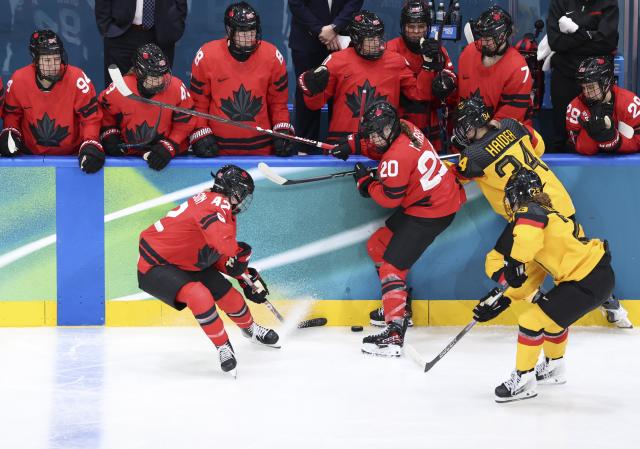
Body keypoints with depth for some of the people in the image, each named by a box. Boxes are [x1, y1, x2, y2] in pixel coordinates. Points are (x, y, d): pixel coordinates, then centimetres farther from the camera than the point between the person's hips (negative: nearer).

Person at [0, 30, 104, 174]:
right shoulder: (19, 80, -9)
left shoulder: (77, 79, -17)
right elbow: (12, 113, 9)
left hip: (72, 154, -1)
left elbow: (90, 116, -10)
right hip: (30, 155, 1)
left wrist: (90, 145, -24)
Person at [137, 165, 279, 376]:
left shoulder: (224, 211, 7)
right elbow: (217, 232, -45)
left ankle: (250, 329, 40)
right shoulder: (216, 202, -24)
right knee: (199, 295, -31)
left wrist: (247, 277, 10)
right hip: (156, 266, -10)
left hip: (186, 264, 10)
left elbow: (219, 256, 15)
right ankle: (224, 348, -16)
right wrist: (235, 254, -42)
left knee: (227, 293, 11)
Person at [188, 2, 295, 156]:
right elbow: (198, 102, 2)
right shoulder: (206, 56, -7)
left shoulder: (272, 56, -3)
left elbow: (278, 101, 7)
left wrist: (283, 131, -3)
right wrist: (200, 135, -6)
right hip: (219, 148, -1)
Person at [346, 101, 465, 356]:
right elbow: (377, 147, 24)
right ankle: (397, 307, 27)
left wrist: (365, 182, -3)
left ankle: (395, 333, -23)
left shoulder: (397, 157, -25)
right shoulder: (404, 129, 2)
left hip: (431, 214, -11)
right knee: (377, 246, 19)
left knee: (392, 266, -13)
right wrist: (352, 144, 11)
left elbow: (389, 199, -18)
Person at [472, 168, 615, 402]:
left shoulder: (529, 211, -9)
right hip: (596, 271, 10)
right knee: (552, 316, 31)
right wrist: (503, 298, 21)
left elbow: (527, 234, -36)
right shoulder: (544, 213, 21)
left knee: (532, 321, -6)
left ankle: (524, 380, 5)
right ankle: (554, 367, 48)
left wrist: (515, 263, -24)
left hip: (589, 282, -10)